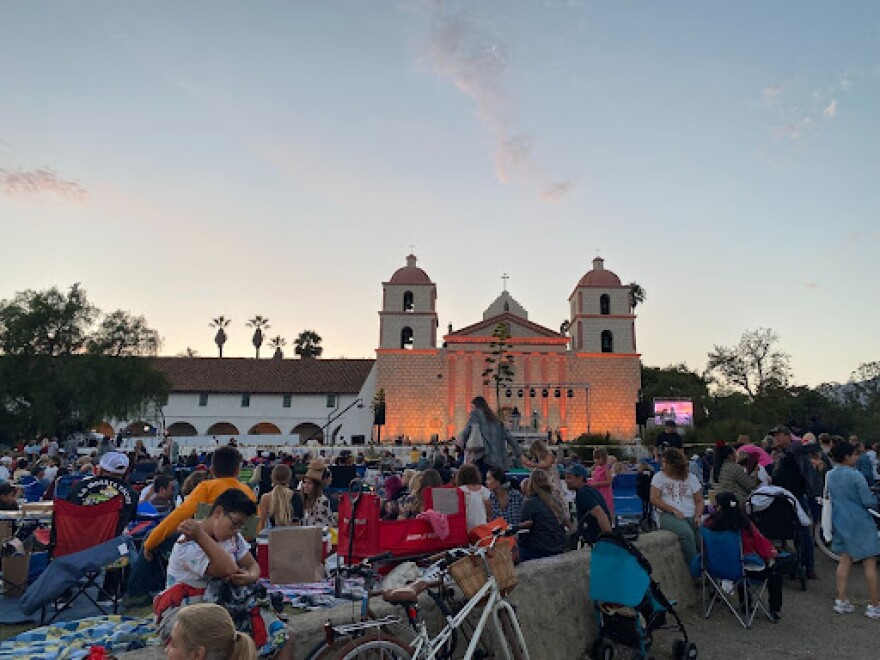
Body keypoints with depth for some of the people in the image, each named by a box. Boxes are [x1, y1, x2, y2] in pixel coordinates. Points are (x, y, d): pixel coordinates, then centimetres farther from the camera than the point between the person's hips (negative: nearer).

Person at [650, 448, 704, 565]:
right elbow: (654, 499, -1)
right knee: (687, 533, -31)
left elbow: (699, 501, 10)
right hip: (668, 516, -3)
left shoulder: (691, 478, 12)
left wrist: (697, 516, -8)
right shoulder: (659, 476, 8)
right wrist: (674, 510, -11)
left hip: (692, 517, 3)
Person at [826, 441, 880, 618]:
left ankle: (841, 601, 10)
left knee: (845, 560, 10)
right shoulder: (856, 475, -16)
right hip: (860, 523, -6)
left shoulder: (830, 476, 4)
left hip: (840, 522, 6)